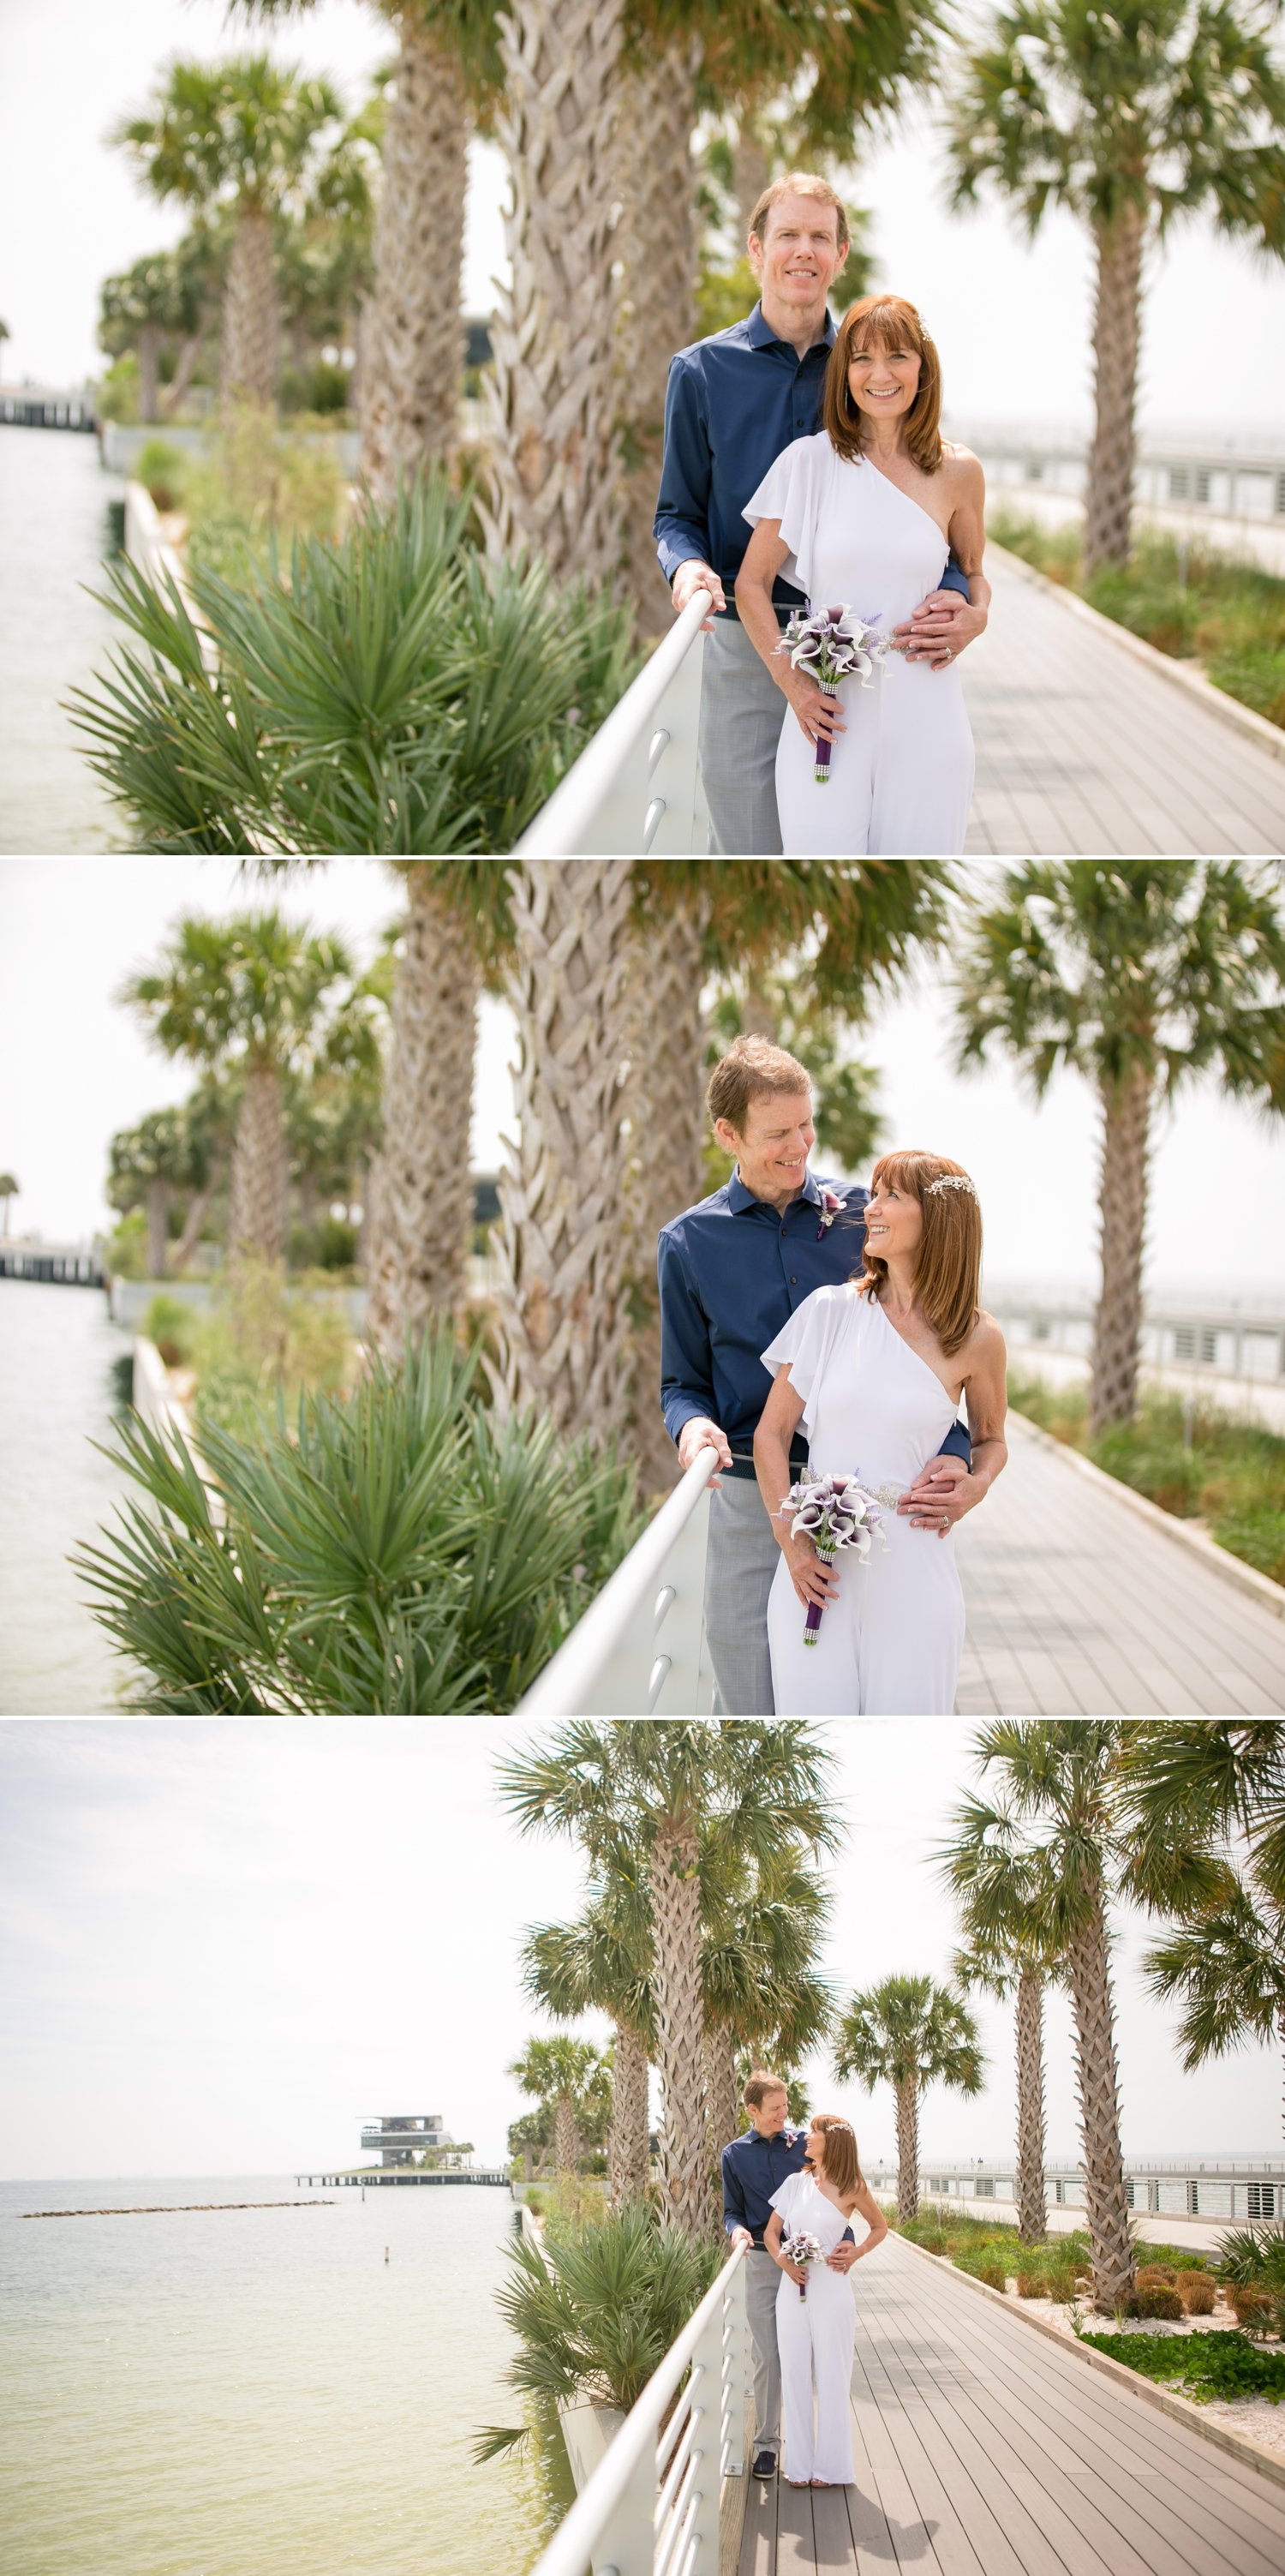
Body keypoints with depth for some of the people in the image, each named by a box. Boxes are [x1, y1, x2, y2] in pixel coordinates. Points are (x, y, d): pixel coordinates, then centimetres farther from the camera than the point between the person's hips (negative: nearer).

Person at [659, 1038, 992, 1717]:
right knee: (751, 1712, 2)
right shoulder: (689, 1242, 5)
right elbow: (683, 1381, 11)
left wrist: (952, 1456, -12)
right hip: (750, 1501, 0)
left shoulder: (862, 1216, 5)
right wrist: (692, 1426, -14)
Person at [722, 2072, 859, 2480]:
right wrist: (737, 2229, -13)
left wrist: (846, 2241, -15)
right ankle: (766, 2442, 7)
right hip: (762, 2261, 0)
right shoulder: (735, 2155, 7)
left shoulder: (803, 2144, 4)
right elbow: (732, 2211, 12)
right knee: (767, 2357, 0)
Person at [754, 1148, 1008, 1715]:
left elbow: (990, 1440, 19)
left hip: (912, 1567, 0)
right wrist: (792, 1543, -6)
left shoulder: (977, 1338, 2)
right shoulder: (830, 1309, 2)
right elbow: (771, 1434, 4)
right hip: (815, 1563, 0)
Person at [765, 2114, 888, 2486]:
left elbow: (880, 2227, 12)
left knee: (831, 2376, 1)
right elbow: (771, 2231, 10)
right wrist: (783, 2260, -9)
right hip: (792, 2286, 3)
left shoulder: (852, 2188, -2)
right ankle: (799, 2465, 11)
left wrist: (856, 2254, -3)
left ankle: (831, 2466, 9)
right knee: (794, 2374, 5)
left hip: (830, 2288, -3)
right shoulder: (796, 2183, 7)